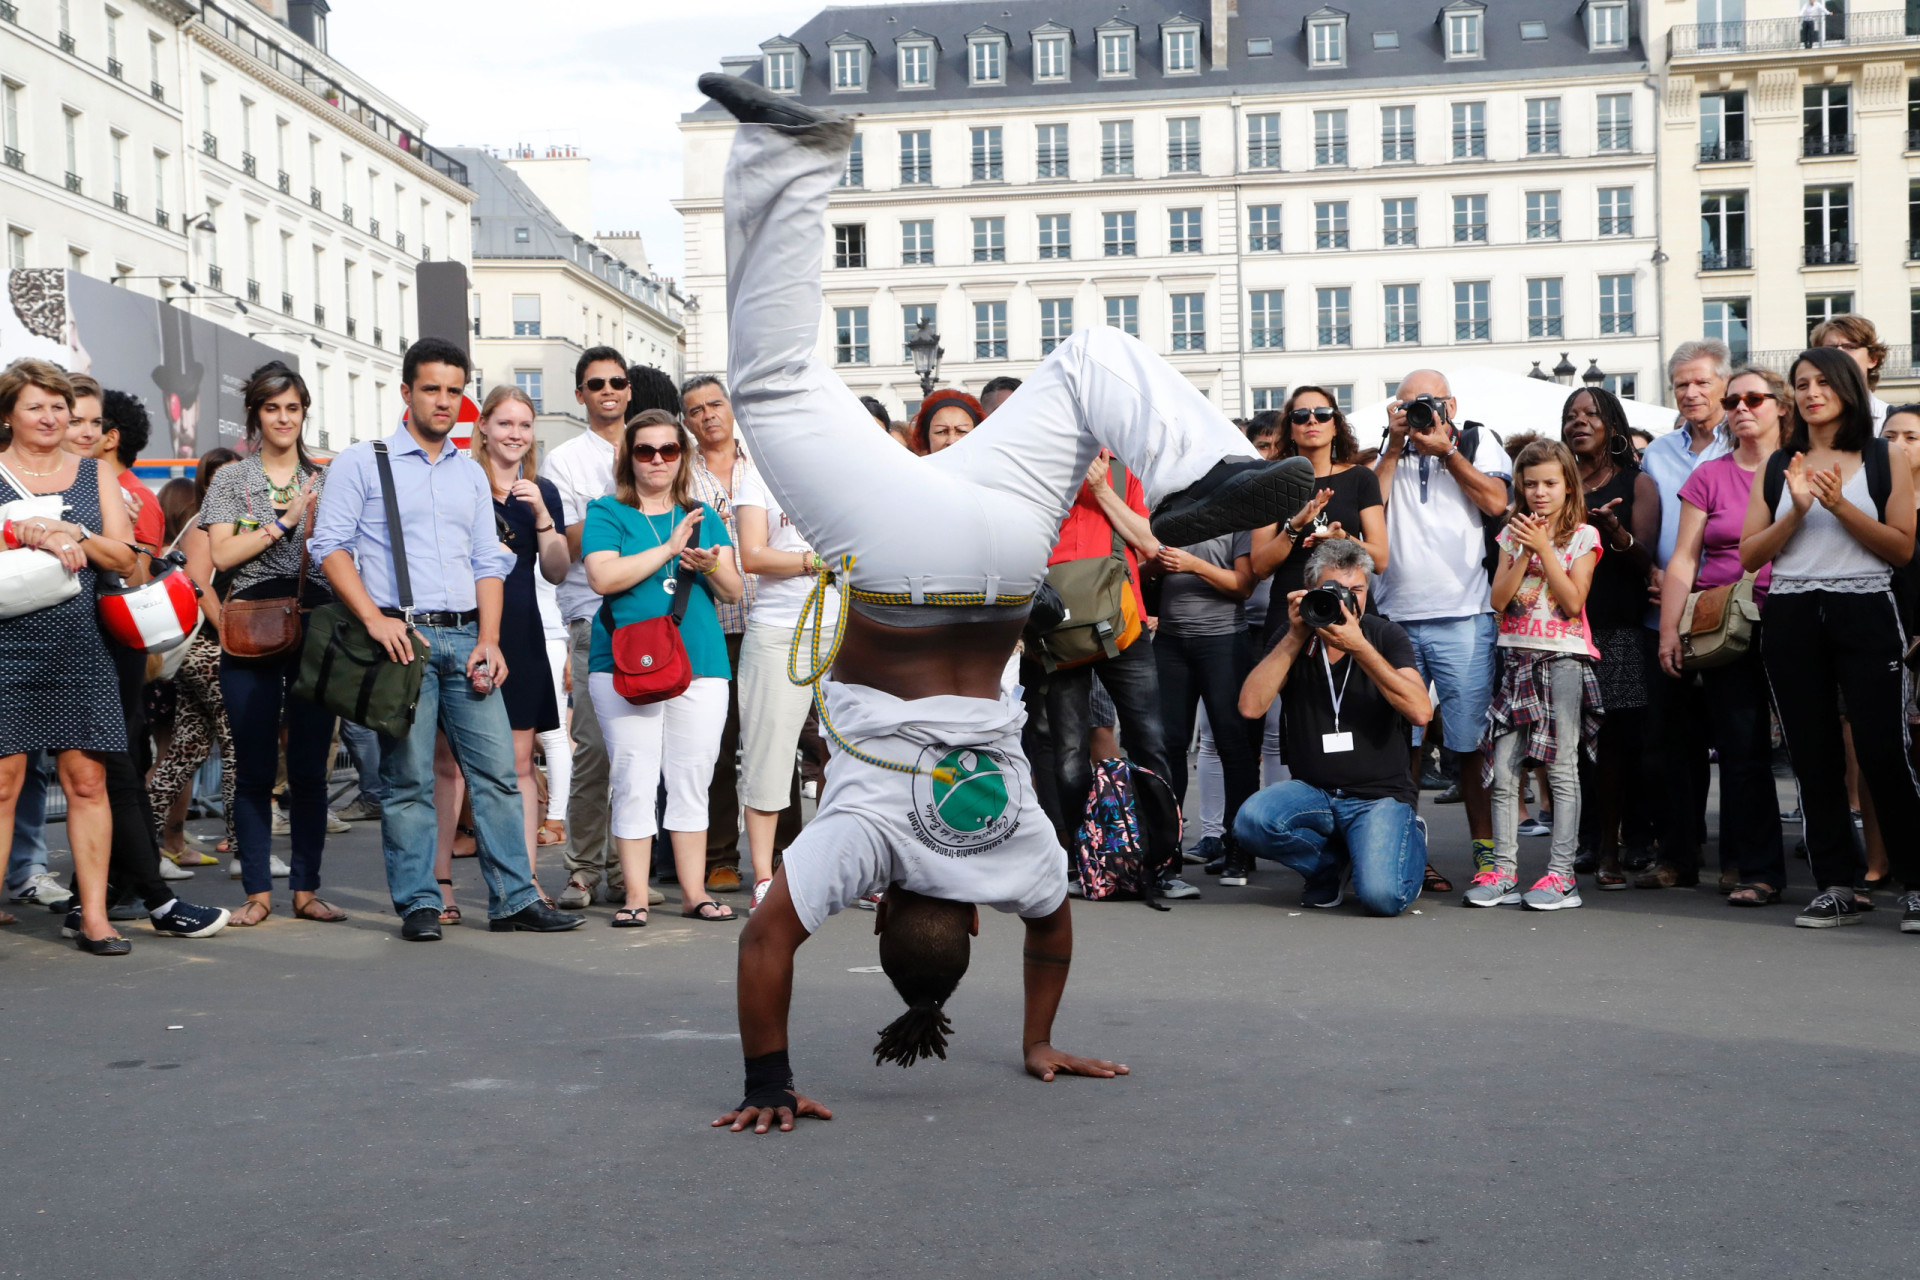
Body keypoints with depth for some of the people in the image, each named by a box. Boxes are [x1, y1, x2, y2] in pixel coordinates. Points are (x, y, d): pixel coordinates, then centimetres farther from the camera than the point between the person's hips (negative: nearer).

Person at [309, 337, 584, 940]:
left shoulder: (471, 473, 19)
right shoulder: (362, 463, 4)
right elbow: (331, 546, -3)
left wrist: (489, 639, 4)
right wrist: (375, 619, -14)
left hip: (466, 637, 4)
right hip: (403, 636, -4)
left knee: (497, 769, -1)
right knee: (408, 778, -3)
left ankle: (514, 897, 3)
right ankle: (418, 905, 4)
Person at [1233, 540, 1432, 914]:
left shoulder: (1386, 636, -1)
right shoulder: (1294, 641, 5)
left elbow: (1420, 712, -17)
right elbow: (1251, 707, -11)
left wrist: (1359, 648, -22)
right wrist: (1296, 637, -13)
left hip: (1379, 795, -2)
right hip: (1312, 791, 2)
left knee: (1381, 896, -27)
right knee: (1252, 821, -30)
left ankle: (1411, 842, 12)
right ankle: (1331, 862, 2)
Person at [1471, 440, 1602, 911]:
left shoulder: (1582, 535, 1)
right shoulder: (1513, 533, 12)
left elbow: (1573, 602, -9)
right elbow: (1499, 599, 2)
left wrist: (1544, 548, -13)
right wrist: (1523, 551, -8)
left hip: (1563, 657, -4)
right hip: (1516, 656, 4)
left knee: (1562, 769, -3)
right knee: (1502, 771, 0)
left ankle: (1561, 874, -2)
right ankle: (1503, 871, 5)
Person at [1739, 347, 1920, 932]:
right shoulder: (1777, 466, 12)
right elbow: (1749, 555, 6)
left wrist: (1840, 505, -13)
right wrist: (1796, 510, -9)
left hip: (1865, 612, -3)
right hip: (1792, 616, 3)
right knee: (1814, 757, 4)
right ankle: (1836, 887, 10)